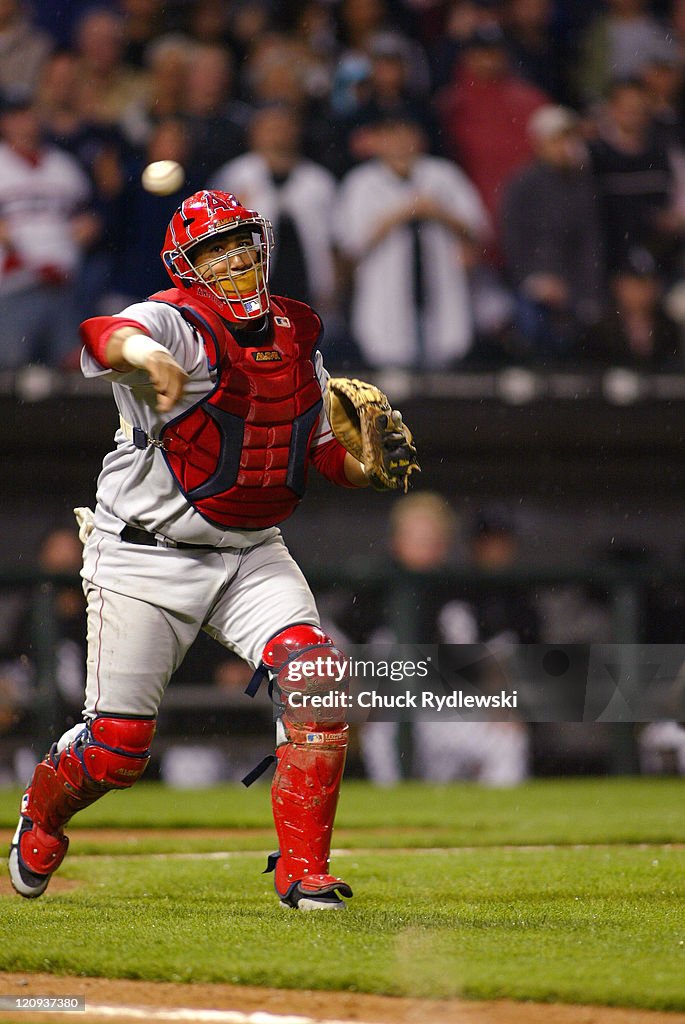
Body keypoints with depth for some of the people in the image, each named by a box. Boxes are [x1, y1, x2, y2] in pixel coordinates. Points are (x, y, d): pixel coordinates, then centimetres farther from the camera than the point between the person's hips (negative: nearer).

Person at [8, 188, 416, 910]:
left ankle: (303, 872, -10)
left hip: (252, 554, 5)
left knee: (315, 675, -20)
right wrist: (145, 354, -64)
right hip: (146, 558, -5)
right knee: (115, 748, 1)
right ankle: (40, 818, 36)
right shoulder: (176, 323, -16)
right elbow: (106, 337, -41)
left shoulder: (296, 335, 5)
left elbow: (328, 456, 14)